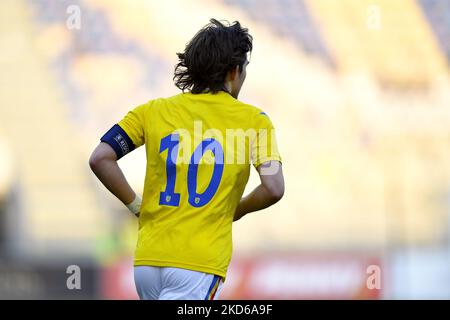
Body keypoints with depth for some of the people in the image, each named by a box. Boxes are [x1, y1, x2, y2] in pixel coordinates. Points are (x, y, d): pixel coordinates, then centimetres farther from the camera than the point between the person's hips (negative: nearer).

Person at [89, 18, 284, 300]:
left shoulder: (154, 111, 9)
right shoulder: (253, 120, 2)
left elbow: (100, 159, 0)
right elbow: (273, 189, -7)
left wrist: (136, 204, 11)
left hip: (147, 259, 4)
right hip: (200, 264, -4)